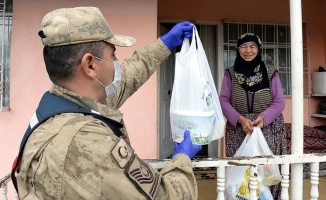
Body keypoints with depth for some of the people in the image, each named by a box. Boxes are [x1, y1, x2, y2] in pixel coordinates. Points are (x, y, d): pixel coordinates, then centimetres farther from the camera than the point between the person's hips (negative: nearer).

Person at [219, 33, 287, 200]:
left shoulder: (271, 72, 4)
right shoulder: (230, 73, 5)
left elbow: (279, 102, 1)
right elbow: (223, 100, -1)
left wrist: (263, 117, -18)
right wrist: (240, 119, -17)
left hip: (268, 129, 0)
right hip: (238, 131, 0)